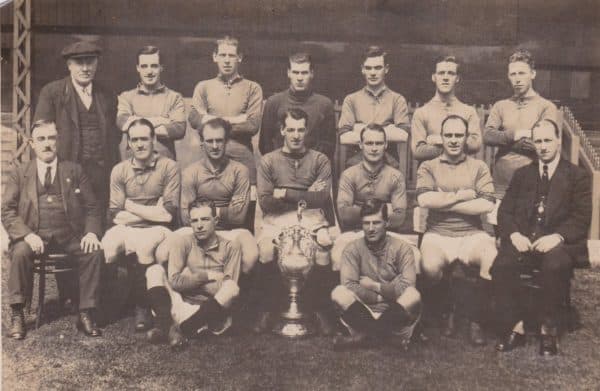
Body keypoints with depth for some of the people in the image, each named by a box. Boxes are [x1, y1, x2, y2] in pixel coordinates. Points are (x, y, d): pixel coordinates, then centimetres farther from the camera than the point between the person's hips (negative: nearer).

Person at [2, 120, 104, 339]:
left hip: (70, 236, 1)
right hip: (34, 236, 0)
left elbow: (91, 208, 11)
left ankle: (86, 314, -17)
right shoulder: (19, 174, 12)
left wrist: (92, 232, -10)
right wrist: (27, 235, -15)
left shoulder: (74, 171, 14)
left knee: (95, 253, -26)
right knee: (20, 252, -31)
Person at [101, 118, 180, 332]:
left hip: (156, 229, -2)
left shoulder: (169, 167, 1)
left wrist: (130, 205, -4)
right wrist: (152, 212, -7)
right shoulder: (119, 170, 11)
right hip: (126, 228, 2)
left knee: (143, 246, -34)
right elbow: (116, 215, 4)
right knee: (103, 249, -29)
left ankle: (142, 307, -15)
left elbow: (168, 214, -7)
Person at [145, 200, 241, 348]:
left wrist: (190, 279, -10)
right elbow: (175, 280, -9)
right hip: (181, 305, 2)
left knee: (232, 287, -29)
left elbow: (229, 290, -9)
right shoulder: (182, 241, 3)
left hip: (212, 309, -1)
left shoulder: (230, 248, 0)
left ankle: (182, 329, -30)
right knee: (155, 270, -14)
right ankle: (164, 324, -31)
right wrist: (207, 276, -10)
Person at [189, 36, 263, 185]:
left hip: (242, 157, -1)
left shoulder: (253, 88, 9)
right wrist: (235, 120, -6)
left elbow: (253, 125, -4)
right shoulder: (203, 87, 13)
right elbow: (194, 119, -3)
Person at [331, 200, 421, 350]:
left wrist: (374, 286, -8)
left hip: (395, 312, -1)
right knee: (338, 293, -26)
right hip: (365, 311, 1)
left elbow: (406, 286, -15)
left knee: (413, 296, -31)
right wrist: (381, 296, -13)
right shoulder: (353, 249, -1)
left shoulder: (402, 248, -3)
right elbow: (348, 285, -14)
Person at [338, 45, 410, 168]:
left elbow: (403, 135, -6)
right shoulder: (351, 100, 13)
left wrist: (362, 129, -4)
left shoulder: (397, 99, 11)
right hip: (356, 163, 0)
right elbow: (344, 138, -2)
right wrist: (389, 131, -4)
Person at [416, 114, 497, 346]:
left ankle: (475, 320, -5)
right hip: (438, 234, -1)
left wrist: (443, 202, -7)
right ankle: (447, 310, 3)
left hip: (473, 234, 1)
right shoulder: (428, 167, 10)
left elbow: (487, 204, -5)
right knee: (430, 267, -32)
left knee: (496, 262, -30)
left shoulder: (479, 167, 11)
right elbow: (424, 200, -10)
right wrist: (463, 195, -6)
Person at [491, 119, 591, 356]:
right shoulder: (522, 174, 21)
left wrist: (557, 237, -17)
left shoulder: (577, 176, 12)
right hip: (523, 239, 3)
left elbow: (581, 218, 1)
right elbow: (505, 211, 13)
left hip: (559, 242, -2)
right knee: (501, 265, -29)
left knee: (556, 266, -36)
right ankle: (515, 328, -16)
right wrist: (514, 234, -9)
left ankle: (549, 331, -19)